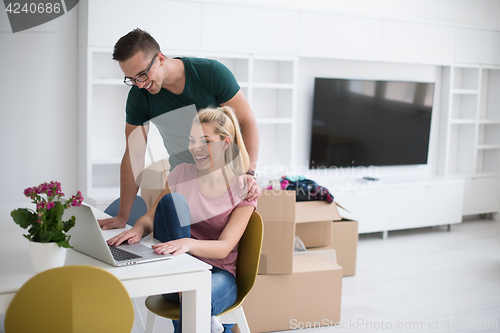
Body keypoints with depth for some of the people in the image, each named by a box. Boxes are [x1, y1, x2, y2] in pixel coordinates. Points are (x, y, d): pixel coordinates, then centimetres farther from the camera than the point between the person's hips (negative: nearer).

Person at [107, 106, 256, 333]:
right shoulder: (182, 174, 5)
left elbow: (224, 248, -15)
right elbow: (150, 217, 5)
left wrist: (188, 243, -37)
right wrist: (138, 229, -21)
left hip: (218, 273, -3)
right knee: (173, 200, -23)